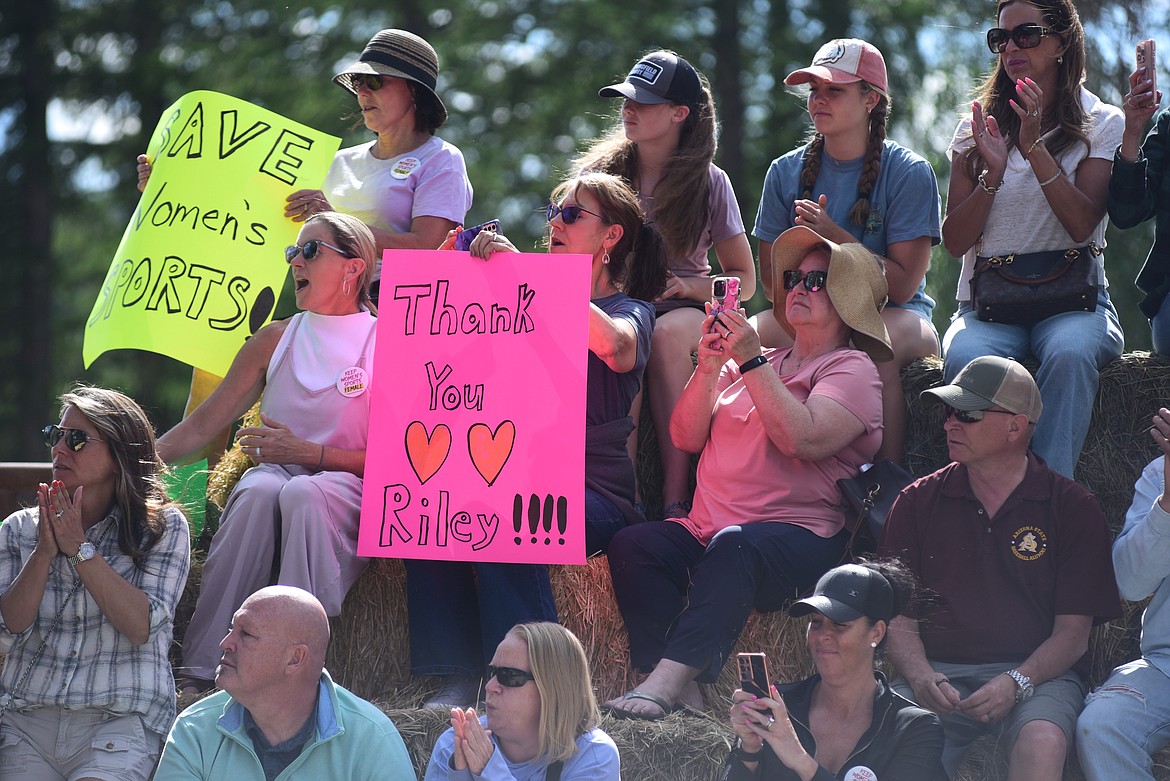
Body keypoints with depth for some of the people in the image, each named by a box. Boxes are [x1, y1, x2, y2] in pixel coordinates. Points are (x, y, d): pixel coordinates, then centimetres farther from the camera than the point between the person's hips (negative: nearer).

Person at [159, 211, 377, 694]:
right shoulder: (276, 340, 15)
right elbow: (203, 425, 14)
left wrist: (307, 452, -12)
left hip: (347, 488, -3)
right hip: (275, 470, 3)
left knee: (301, 494, -38)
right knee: (257, 492, -35)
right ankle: (200, 670, -41)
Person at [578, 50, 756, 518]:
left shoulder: (709, 183, 5)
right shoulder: (599, 171, 8)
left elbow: (744, 281, 9)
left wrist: (690, 286, -11)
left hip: (683, 311, 0)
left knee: (667, 334, -38)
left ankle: (676, 495, -41)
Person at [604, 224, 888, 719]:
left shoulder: (851, 369, 6)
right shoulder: (755, 363, 26)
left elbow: (803, 439, -14)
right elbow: (686, 438, 16)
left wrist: (751, 361, -12)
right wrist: (710, 367, 2)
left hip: (798, 536, -6)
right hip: (708, 529, 6)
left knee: (734, 548, -38)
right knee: (633, 544, -23)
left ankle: (667, 679, -50)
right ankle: (681, 691, -35)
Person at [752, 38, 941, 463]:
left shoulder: (908, 173, -3)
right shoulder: (786, 172, 8)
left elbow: (903, 286, -10)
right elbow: (773, 284, 8)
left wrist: (835, 236, -16)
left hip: (896, 315, -3)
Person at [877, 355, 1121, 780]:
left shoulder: (1073, 508, 7)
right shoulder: (918, 502, 13)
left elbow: (1073, 631, 2)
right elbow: (899, 619, 10)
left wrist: (1016, 682, -16)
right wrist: (921, 677, -12)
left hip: (1036, 673, -1)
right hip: (938, 671, 1)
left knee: (1042, 744, -36)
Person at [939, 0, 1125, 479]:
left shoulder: (1102, 124, 7)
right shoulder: (979, 125, 14)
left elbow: (1082, 225, -8)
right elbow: (955, 241, 8)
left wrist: (1035, 149, -17)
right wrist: (992, 173, -8)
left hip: (1072, 297, -1)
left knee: (1070, 353, -38)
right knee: (964, 358, -35)